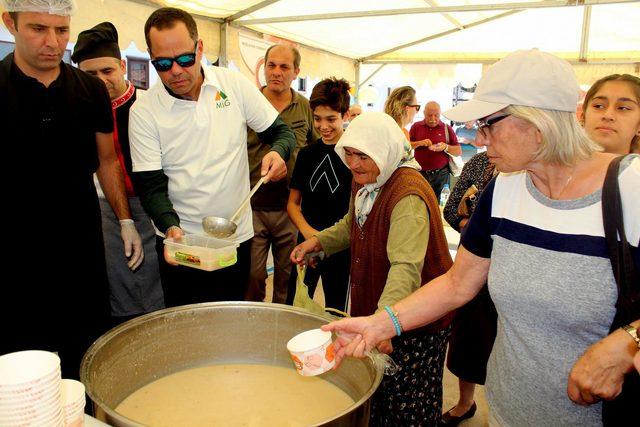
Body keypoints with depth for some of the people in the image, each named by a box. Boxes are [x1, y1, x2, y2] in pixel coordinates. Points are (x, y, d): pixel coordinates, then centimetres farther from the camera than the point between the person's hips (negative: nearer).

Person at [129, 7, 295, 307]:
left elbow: (281, 131, 3)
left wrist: (278, 152, -20)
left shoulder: (235, 85, -5)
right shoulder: (143, 111, -8)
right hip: (181, 240, -1)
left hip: (237, 237, 2)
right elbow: (151, 186, -10)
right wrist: (171, 227, -28)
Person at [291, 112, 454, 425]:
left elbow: (407, 267, -39)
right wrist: (318, 241, 4)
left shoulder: (408, 196, -28)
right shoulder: (365, 180, 2)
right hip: (376, 308, 8)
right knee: (373, 395, 22)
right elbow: (353, 224, 20)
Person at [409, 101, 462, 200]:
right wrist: (420, 143, -11)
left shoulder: (447, 128, 6)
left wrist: (446, 147, -13)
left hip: (441, 174, 0)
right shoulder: (416, 127, 8)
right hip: (420, 173, 0)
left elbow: (459, 152, 6)